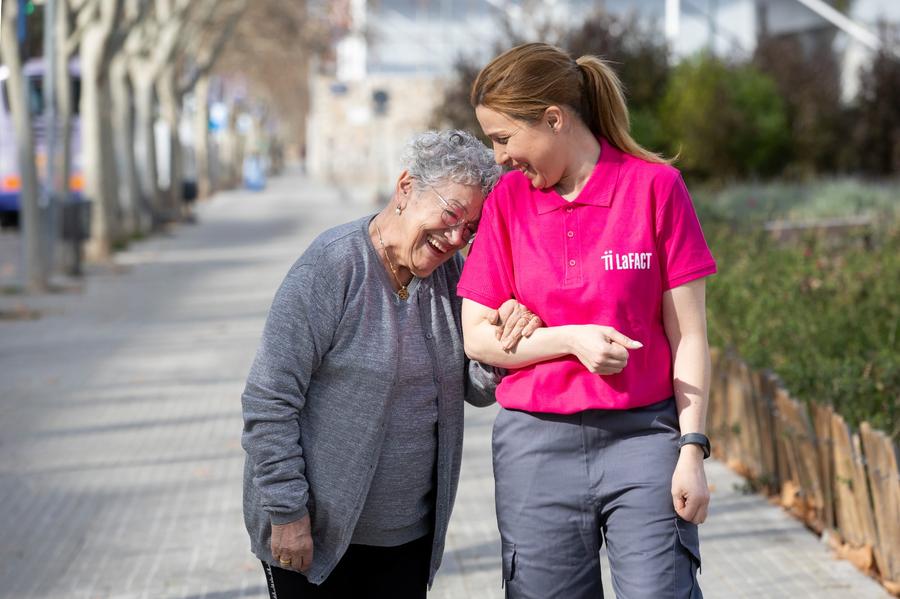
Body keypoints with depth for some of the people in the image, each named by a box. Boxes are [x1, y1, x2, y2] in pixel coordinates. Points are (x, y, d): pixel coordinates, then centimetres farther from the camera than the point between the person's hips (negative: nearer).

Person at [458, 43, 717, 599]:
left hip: (643, 437, -2)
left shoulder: (656, 186, -3)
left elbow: (688, 335, -2)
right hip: (537, 447, 3)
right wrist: (573, 339, -11)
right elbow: (477, 338, 4)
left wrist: (692, 448, -7)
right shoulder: (508, 200, 5)